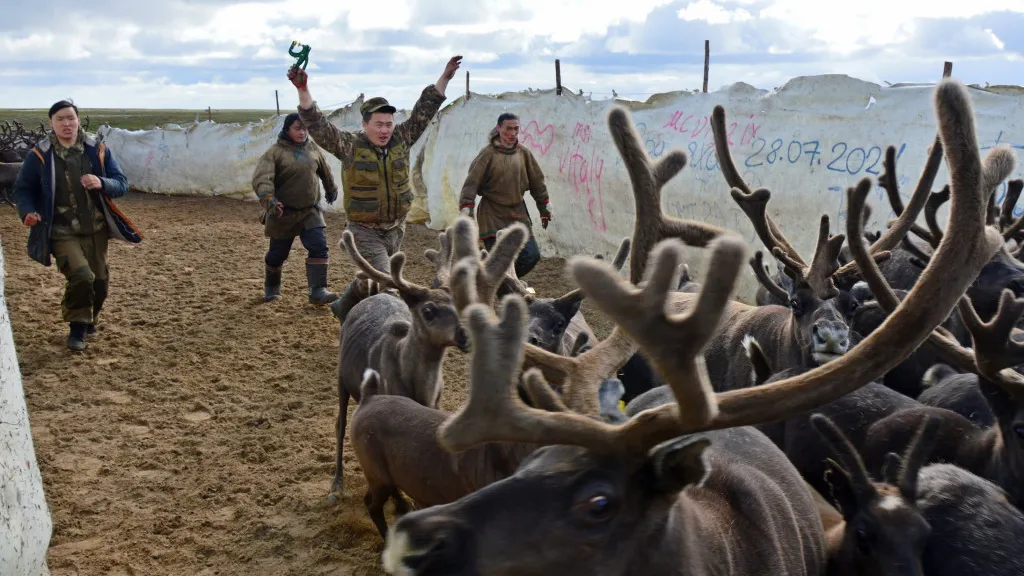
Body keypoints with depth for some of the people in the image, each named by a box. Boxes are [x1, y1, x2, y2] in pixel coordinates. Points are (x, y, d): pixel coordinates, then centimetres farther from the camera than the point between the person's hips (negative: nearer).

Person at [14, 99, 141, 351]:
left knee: (100, 282, 9)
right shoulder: (39, 155, -6)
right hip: (61, 233, -3)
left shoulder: (98, 150, -1)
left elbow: (122, 184, 0)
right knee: (82, 276, -22)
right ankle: (78, 328, 1)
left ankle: (88, 320, 40)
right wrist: (27, 212, -17)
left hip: (95, 230, 3)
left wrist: (102, 183, -21)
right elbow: (23, 189, 3)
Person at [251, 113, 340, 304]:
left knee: (319, 247, -13)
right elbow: (261, 179, -23)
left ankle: (318, 291, -11)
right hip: (284, 212, -3)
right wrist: (269, 200, -40)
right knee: (278, 253, 9)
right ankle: (271, 287, 35)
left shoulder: (314, 149, 3)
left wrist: (332, 190, 35)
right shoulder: (275, 152, -11)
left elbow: (326, 172, 21)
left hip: (310, 210, 3)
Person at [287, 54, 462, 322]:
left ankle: (344, 308, 44)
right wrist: (303, 90, -31)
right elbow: (317, 125, -19)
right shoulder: (350, 146, -11)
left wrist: (445, 77, -2)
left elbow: (424, 110, 2)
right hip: (364, 231, -5)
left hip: (395, 229, 5)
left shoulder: (401, 139, -1)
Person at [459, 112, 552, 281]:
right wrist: (466, 212, -19)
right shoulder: (488, 153, -9)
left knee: (532, 256, 1)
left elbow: (537, 182, 13)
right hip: (492, 215, -5)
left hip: (518, 214, 5)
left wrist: (545, 209, 16)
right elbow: (471, 183, -13)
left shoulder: (524, 153, 4)